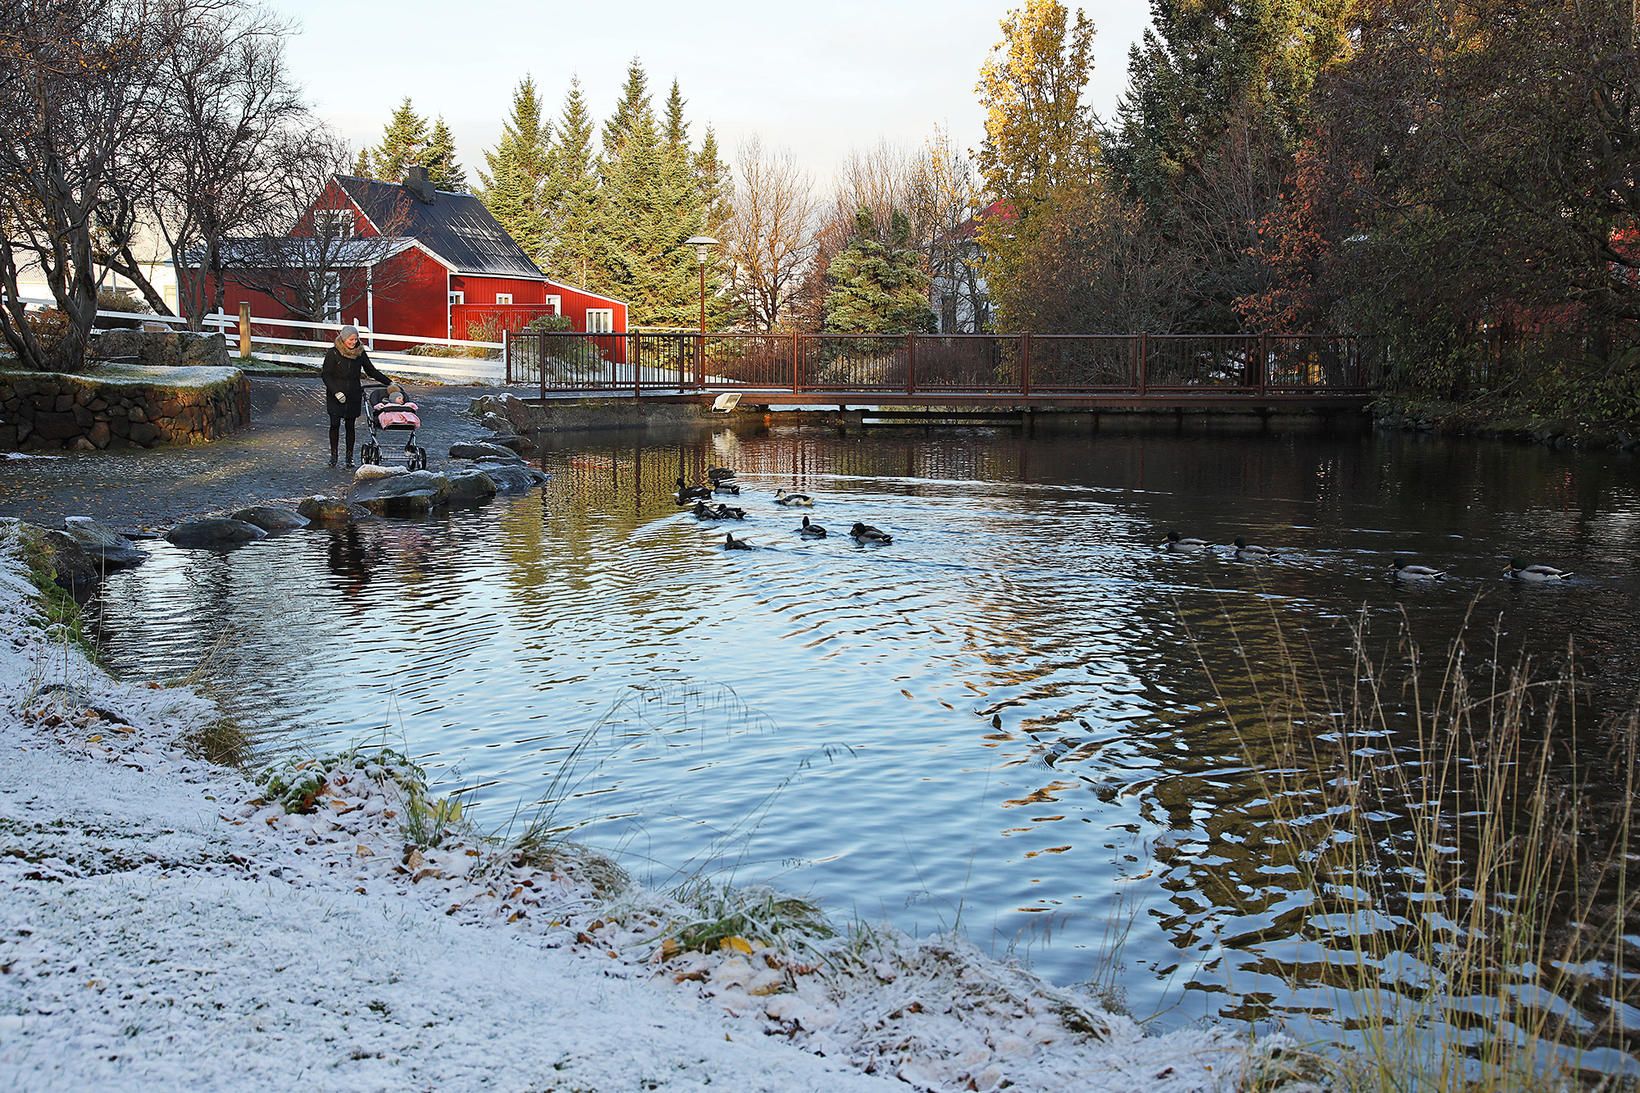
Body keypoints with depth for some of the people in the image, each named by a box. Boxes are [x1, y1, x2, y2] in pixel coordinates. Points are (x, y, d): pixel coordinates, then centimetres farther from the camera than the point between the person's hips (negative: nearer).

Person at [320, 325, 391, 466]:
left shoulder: (360, 353, 3)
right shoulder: (333, 353, -6)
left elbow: (371, 371, 12)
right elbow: (326, 375, -6)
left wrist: (388, 382, 8)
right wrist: (336, 391, -17)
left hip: (354, 395, 2)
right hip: (336, 396, -2)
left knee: (350, 426, 4)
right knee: (335, 424, -3)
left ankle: (350, 456, 12)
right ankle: (333, 455, 10)